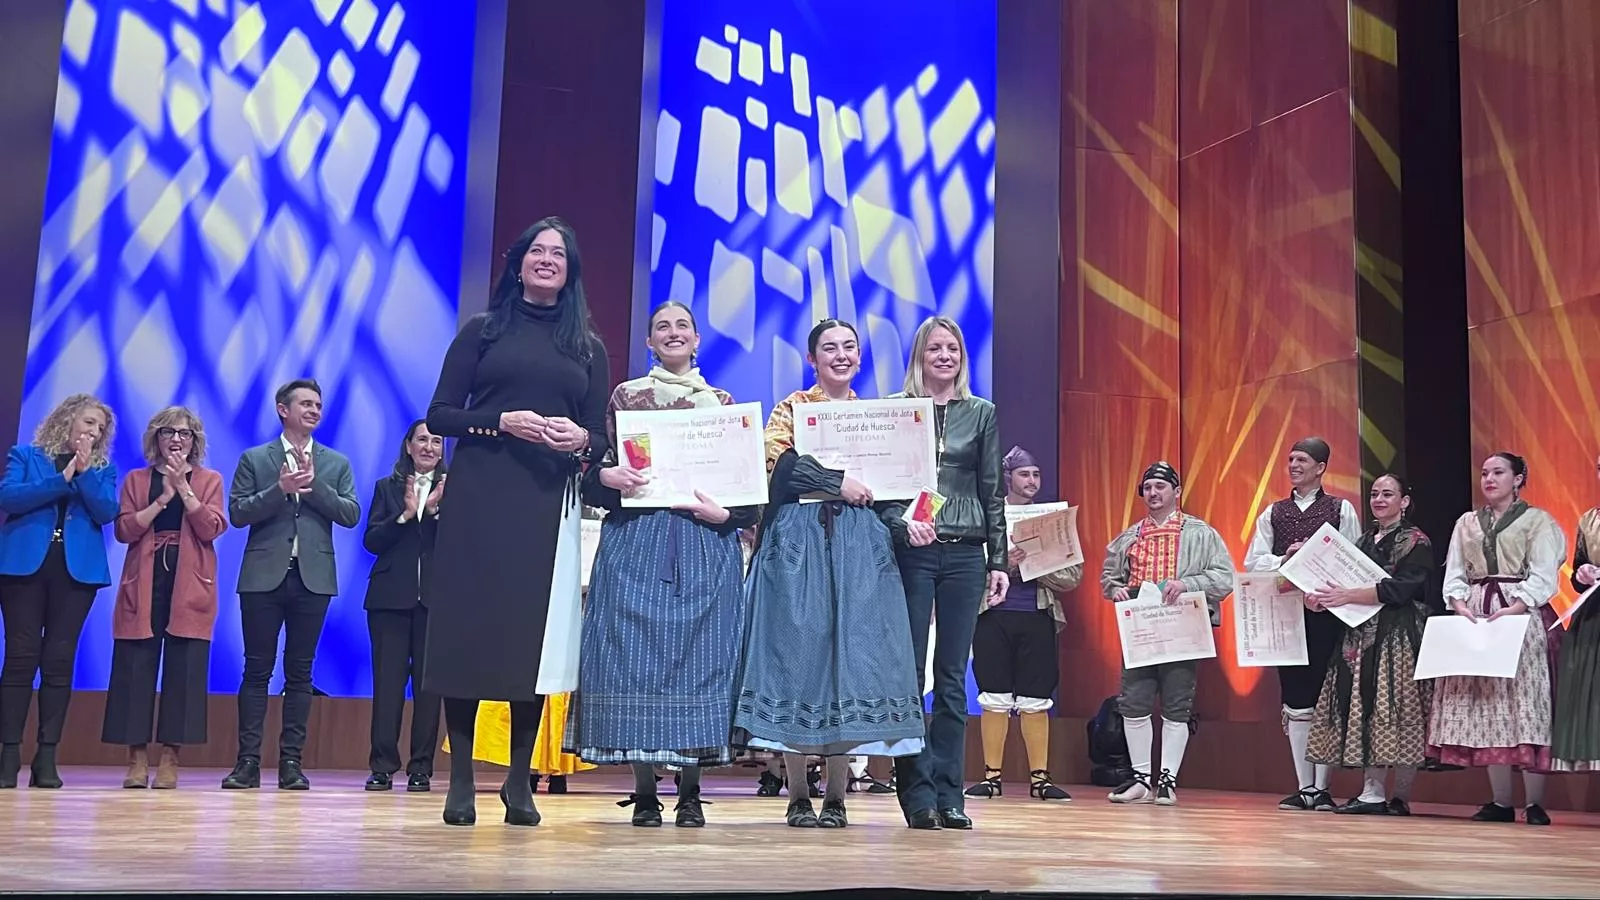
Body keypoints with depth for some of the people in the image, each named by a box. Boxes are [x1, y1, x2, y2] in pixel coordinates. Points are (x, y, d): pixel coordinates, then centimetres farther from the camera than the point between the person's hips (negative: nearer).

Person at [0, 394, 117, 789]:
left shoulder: (103, 468, 15)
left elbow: (107, 511, -1)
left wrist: (84, 471, -10)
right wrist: (62, 478, -10)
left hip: (78, 569, 2)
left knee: (59, 660, -1)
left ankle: (47, 757, 2)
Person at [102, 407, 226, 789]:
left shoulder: (209, 480, 10)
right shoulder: (136, 479, 13)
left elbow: (212, 529, -6)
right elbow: (124, 530, -1)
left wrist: (183, 488, -11)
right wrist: (163, 497, -10)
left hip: (190, 587, -1)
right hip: (143, 585, 1)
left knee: (184, 669, -4)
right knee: (136, 667, -2)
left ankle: (170, 758, 1)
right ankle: (137, 758, 3)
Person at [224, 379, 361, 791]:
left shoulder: (336, 463, 12)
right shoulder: (254, 459, 8)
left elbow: (351, 515, 1)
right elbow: (237, 513, -1)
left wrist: (313, 485, -9)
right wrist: (281, 489, -13)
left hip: (313, 577, 1)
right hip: (264, 575, -1)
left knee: (300, 671, 4)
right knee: (257, 669, 1)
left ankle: (291, 761, 7)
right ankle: (248, 760, 4)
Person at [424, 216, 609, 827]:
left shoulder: (588, 346, 15)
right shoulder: (483, 330, 10)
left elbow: (602, 436, 12)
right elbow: (439, 416, 4)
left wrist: (581, 439, -11)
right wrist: (502, 422, -12)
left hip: (550, 505, 2)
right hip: (479, 499, -1)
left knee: (534, 638, -1)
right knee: (468, 631, -3)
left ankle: (520, 783, 9)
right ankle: (460, 782, 5)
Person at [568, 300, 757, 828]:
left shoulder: (722, 401, 14)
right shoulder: (625, 396, 12)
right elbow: (598, 466, 9)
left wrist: (726, 513, -7)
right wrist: (606, 476, -13)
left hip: (706, 544, 1)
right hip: (635, 542, -1)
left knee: (698, 652, -2)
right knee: (635, 653, -5)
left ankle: (690, 794, 5)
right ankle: (644, 793, 2)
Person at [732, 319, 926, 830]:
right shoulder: (791, 409, 10)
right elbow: (778, 466, -8)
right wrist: (838, 482, -13)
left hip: (860, 546, 3)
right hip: (799, 541, -2)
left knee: (853, 651, -5)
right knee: (798, 651, -6)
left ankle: (836, 796, 1)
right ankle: (798, 796, 2)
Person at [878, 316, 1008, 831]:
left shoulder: (982, 414, 12)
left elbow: (993, 493, 11)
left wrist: (999, 562, 7)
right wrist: (903, 522, -17)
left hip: (965, 554, 2)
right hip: (910, 551, -2)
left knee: (952, 675, 3)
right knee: (910, 670, -3)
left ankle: (948, 793, 8)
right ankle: (917, 792, 3)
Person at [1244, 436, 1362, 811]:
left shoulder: (1342, 510, 5)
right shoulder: (1273, 513, 14)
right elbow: (1253, 562, 7)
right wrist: (1285, 560, -10)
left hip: (1327, 614, -3)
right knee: (1295, 703, 5)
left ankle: (1322, 787, 5)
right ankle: (1304, 787, 12)